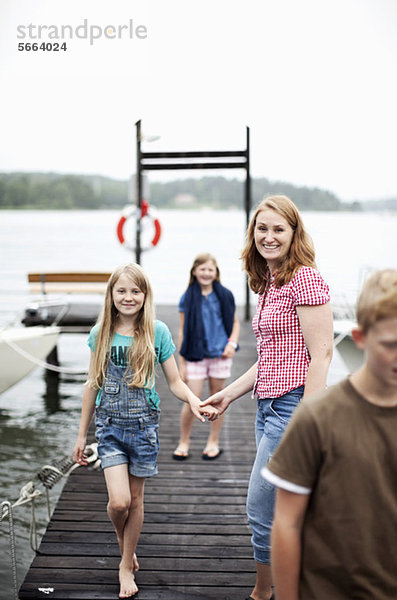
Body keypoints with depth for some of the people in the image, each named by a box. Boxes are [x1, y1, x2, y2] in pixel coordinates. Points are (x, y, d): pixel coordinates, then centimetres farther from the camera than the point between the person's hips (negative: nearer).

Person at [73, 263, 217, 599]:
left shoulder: (158, 332, -4)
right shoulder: (100, 333, 1)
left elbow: (174, 381, 1)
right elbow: (93, 385, 8)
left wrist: (193, 400, -21)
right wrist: (82, 435, 11)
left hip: (143, 423, 0)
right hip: (109, 423, 1)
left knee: (135, 498, 9)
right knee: (119, 501, -9)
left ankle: (127, 565, 29)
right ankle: (123, 542, 25)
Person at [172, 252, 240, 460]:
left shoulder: (224, 295, 2)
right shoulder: (187, 299, 0)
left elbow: (235, 322, 13)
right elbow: (183, 331, 3)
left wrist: (232, 342, -6)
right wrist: (182, 363, 1)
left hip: (220, 355, 1)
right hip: (195, 355, -1)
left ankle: (213, 442, 23)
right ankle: (184, 442, 14)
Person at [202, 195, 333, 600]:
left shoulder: (304, 279, -12)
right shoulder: (268, 285, 16)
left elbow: (320, 354, -17)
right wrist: (228, 395, 20)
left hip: (293, 406, -9)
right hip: (268, 407, 9)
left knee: (262, 509, -1)